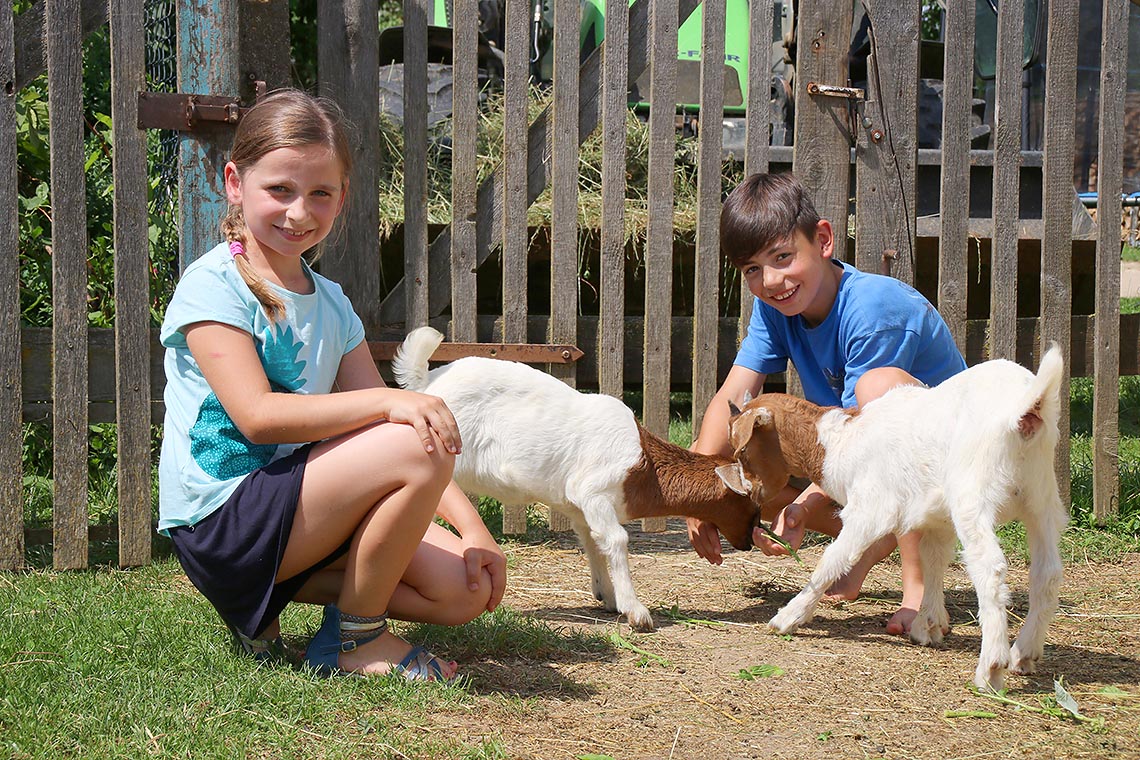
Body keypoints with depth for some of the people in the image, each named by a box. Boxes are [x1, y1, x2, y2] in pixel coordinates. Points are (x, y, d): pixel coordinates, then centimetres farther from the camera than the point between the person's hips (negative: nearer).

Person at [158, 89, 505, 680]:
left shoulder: (331, 304, 13)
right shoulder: (212, 286, -9)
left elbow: (379, 425, 10)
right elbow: (258, 415, -22)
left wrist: (471, 526, -2)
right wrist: (390, 401, -29)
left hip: (300, 517, 8)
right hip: (222, 523, -8)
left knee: (466, 588, -6)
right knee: (416, 448, -25)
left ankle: (264, 601, 6)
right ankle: (357, 638, -7)